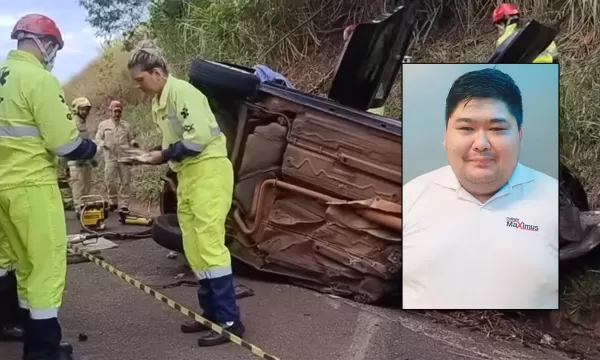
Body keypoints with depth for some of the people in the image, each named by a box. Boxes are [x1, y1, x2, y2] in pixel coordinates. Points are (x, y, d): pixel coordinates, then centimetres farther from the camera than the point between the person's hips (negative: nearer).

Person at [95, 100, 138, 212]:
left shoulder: (126, 125, 14)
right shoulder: (103, 124, 9)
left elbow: (131, 138, 18)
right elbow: (98, 139, 7)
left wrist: (134, 143, -4)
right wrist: (106, 144, -12)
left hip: (124, 157, 1)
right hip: (110, 157, -1)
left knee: (125, 181, 1)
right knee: (109, 180, -4)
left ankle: (124, 205, 6)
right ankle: (113, 202, 14)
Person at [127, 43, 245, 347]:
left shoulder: (181, 91, -12)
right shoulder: (158, 102, 17)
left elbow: (199, 137, -21)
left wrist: (163, 156, -14)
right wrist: (159, 157, 2)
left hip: (208, 170, -10)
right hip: (187, 174, 10)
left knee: (209, 242, -13)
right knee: (194, 247, 9)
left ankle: (230, 321, -7)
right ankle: (211, 312, 18)